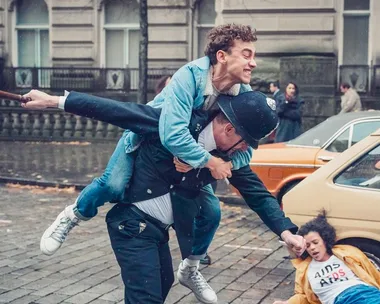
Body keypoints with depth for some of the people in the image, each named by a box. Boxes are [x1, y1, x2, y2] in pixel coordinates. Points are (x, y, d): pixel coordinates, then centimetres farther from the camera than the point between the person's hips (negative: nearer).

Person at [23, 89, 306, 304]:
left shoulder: (228, 155, -3)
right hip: (132, 223, -8)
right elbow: (116, 110, -22)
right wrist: (54, 100, -23)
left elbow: (258, 193, 3)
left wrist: (287, 232, -10)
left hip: (158, 226, 8)